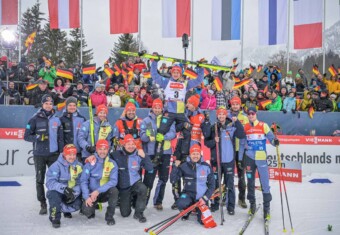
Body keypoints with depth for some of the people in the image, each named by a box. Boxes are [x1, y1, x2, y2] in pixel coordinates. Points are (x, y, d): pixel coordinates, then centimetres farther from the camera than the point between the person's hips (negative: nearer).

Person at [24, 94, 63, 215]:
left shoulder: (56, 119, 8)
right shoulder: (35, 119, -2)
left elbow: (60, 138, 11)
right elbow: (27, 136, -1)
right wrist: (38, 137, -18)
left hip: (54, 154, 2)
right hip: (39, 155, -2)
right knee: (39, 180, 4)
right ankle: (43, 204, 13)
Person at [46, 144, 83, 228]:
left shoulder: (79, 166, -4)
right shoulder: (56, 166, -17)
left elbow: (80, 183, -7)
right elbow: (50, 183, -26)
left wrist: (74, 193, -26)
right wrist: (63, 188, -41)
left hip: (73, 193, 4)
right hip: (57, 192, -4)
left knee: (78, 204, -19)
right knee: (54, 194, -36)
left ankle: (65, 210, 20)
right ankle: (55, 218, -12)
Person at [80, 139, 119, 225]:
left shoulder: (112, 163, -6)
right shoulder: (90, 163, -7)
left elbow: (113, 181, -17)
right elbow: (83, 181, -7)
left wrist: (98, 191, -27)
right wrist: (87, 197, -20)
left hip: (106, 193, 1)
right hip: (91, 193, 0)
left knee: (114, 190, -31)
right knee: (86, 211, -26)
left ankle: (109, 216, -9)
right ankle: (92, 206, 15)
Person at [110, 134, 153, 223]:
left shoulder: (138, 155, -7)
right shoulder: (116, 155, -11)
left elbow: (150, 168, -9)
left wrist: (144, 156, -22)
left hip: (135, 183, 0)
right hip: (123, 187, 0)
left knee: (143, 188, -36)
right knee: (125, 214, 1)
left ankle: (138, 213, -13)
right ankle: (124, 202, 39)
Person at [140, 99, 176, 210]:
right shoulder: (146, 120, 4)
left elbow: (173, 133, -4)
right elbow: (142, 135, -6)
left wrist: (163, 137, -21)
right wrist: (148, 136, -28)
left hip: (165, 152, 2)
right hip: (151, 153, -2)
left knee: (163, 179, 8)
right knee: (149, 178, -6)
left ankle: (158, 201, 22)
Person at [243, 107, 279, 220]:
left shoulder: (263, 126, -1)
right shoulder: (245, 127, 7)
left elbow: (271, 137, -7)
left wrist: (275, 141, -29)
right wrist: (240, 158, 12)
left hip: (261, 158, -3)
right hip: (249, 158, 3)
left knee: (265, 183, -6)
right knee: (250, 182, 12)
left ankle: (266, 208, 2)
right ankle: (252, 204, 26)